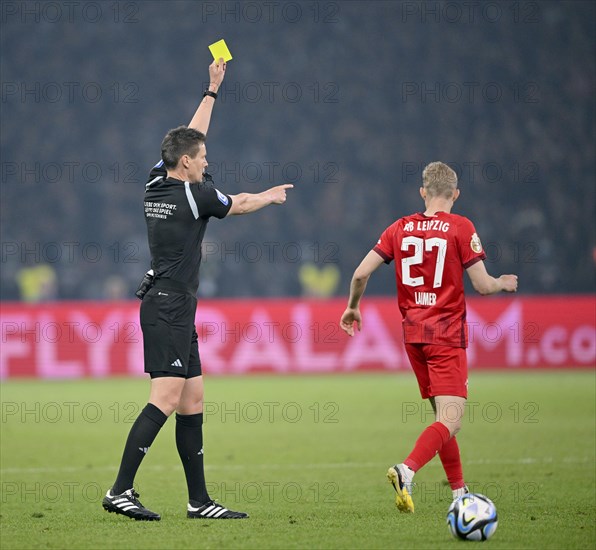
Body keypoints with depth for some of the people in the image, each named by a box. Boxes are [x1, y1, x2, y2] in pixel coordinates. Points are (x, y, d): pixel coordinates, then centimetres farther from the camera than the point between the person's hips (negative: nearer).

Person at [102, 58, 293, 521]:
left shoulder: (156, 184, 11)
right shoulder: (193, 194, -10)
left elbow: (189, 138, 26)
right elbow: (239, 204, 9)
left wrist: (212, 90, 33)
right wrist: (271, 196, 29)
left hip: (175, 311, 9)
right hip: (169, 308, -9)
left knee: (193, 401, 8)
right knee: (166, 399, -14)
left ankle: (199, 500, 8)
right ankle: (120, 490, -19)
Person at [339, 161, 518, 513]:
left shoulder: (400, 228, 6)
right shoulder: (460, 228, -6)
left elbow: (361, 273, 3)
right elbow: (483, 285, -7)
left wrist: (353, 308, 21)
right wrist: (505, 283, 15)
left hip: (413, 334, 6)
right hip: (447, 335, -6)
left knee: (443, 416, 18)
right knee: (451, 421, -11)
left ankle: (460, 492, 20)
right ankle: (407, 471, -33)